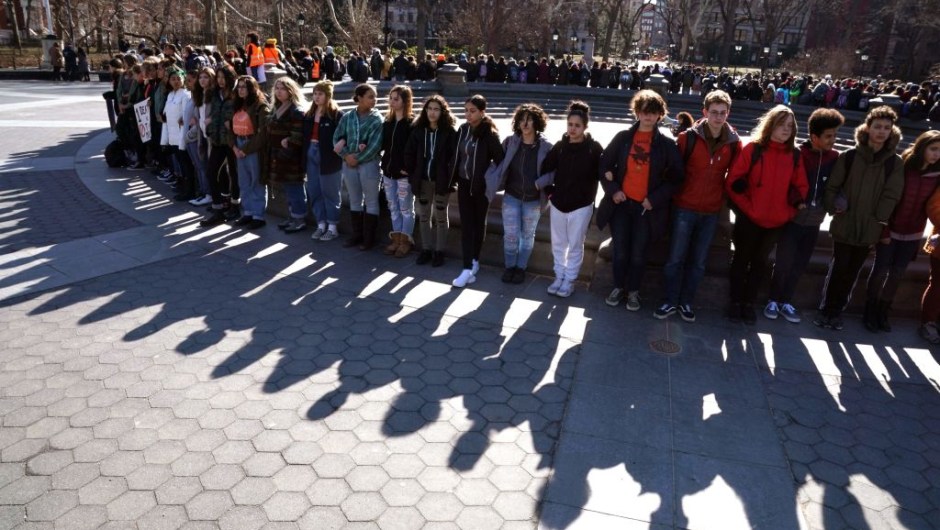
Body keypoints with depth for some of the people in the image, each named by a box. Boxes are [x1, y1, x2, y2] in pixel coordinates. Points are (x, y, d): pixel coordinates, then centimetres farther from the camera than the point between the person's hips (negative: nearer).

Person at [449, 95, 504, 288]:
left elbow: (499, 159, -13)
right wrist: (453, 177, 7)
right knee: (466, 224, 0)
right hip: (464, 183, 4)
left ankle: (474, 262, 24)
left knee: (478, 223, 10)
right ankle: (468, 268, 0)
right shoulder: (463, 129, 3)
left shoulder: (489, 133, -13)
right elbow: (457, 155, 10)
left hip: (481, 185, -4)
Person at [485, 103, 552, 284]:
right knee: (510, 235, 3)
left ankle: (521, 267, 31)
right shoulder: (510, 142, -5)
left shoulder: (545, 146, -11)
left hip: (533, 200, -1)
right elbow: (499, 164, 1)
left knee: (527, 235, 13)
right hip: (511, 196, 1)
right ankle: (509, 266, 25)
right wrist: (493, 183, -12)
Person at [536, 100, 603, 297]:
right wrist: (549, 191, 3)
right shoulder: (560, 146, 0)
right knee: (558, 244, 13)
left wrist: (588, 195, -5)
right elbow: (545, 169, 8)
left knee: (575, 246, 7)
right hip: (558, 204, 4)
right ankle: (559, 276, 28)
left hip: (581, 206, -3)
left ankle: (570, 280, 19)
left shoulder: (594, 148, -10)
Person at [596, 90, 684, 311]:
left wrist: (655, 199, -9)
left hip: (647, 207, -1)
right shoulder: (623, 137, 2)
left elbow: (676, 177, 1)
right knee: (620, 251, 7)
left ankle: (633, 291, 22)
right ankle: (618, 287, 25)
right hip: (621, 203, 1)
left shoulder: (666, 144, -1)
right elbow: (605, 165, 7)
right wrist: (612, 190, -7)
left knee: (638, 253, 5)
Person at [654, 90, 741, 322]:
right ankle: (669, 302, 15)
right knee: (675, 258, 2)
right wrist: (674, 194, 0)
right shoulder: (688, 137, -7)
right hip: (685, 208, -2)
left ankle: (686, 302, 22)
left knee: (698, 261, 10)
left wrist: (725, 198, 8)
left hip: (712, 212, 2)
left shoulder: (734, 143, -1)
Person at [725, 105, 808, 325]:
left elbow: (800, 186, 10)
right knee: (741, 259, 9)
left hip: (776, 221, 4)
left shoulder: (795, 155, 4)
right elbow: (733, 181, -10)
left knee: (760, 262, 13)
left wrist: (791, 209, -4)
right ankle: (735, 302, 21)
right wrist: (746, 207, -13)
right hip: (749, 218, -3)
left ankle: (749, 303, 25)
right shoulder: (753, 149, -8)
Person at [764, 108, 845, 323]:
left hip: (814, 222, 4)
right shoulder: (797, 154, -10)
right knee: (783, 262, 0)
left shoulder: (835, 158, 0)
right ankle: (773, 300, 17)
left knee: (800, 265, 10)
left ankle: (786, 302, 23)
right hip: (792, 219, -4)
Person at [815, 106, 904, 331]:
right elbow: (832, 186, 0)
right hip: (844, 226, -1)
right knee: (837, 269, 3)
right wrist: (834, 207, -12)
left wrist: (878, 220, -10)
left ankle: (837, 311, 23)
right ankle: (825, 309, 16)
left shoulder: (895, 163, 1)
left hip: (870, 230, 1)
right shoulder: (849, 156, -1)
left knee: (851, 273, 10)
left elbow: (891, 196, -3)